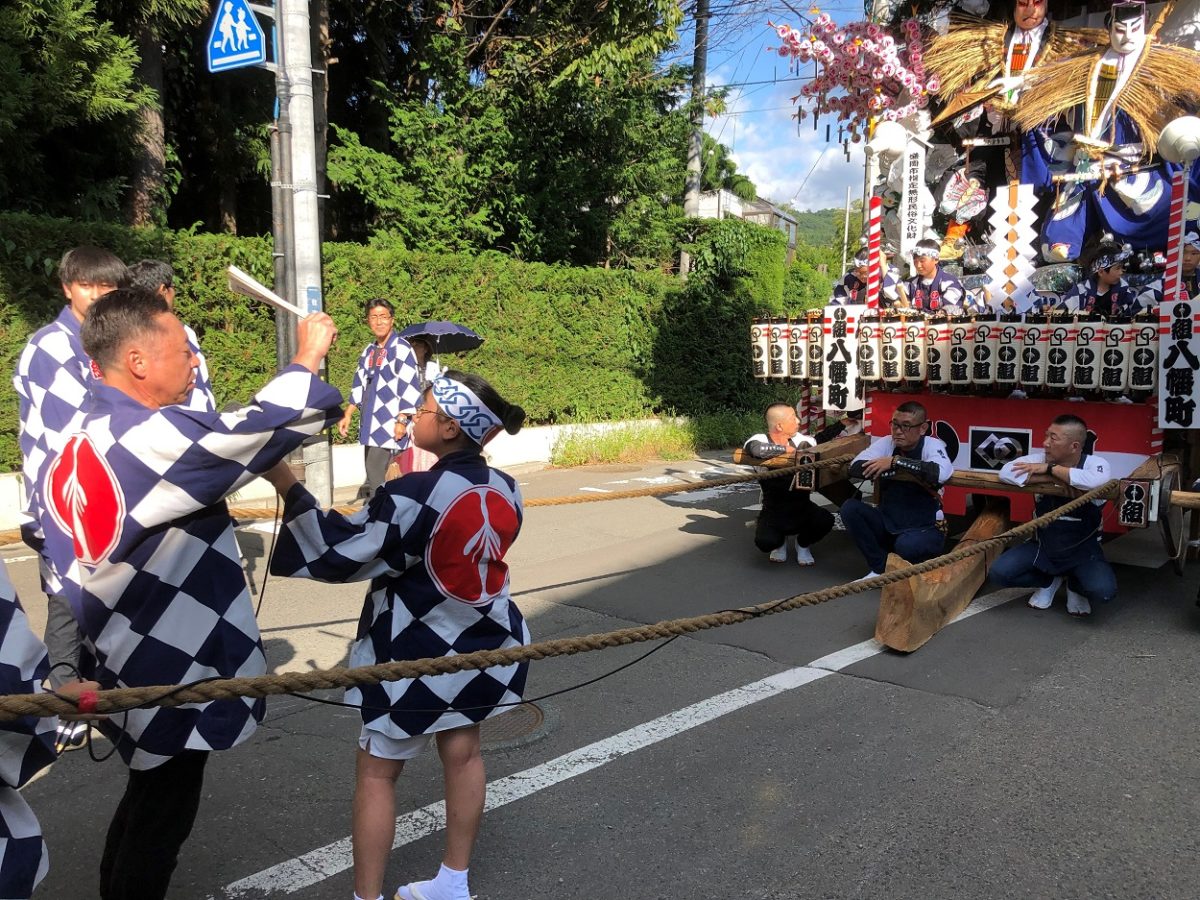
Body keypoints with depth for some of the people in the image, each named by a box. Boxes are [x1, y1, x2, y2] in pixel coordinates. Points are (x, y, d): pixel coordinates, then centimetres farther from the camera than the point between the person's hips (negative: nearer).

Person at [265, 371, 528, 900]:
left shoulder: (416, 497, -25)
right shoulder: (504, 490, -4)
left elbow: (338, 552, -18)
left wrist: (288, 487, -13)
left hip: (419, 655, -6)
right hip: (483, 643, 7)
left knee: (376, 772, 11)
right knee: (462, 754, 20)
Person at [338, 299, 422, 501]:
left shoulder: (401, 348, -9)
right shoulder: (369, 351, 16)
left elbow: (410, 387, -13)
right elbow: (359, 385, 25)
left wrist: (402, 421, -16)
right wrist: (348, 415, 22)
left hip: (389, 427, -8)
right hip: (370, 426, 8)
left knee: (377, 479, -10)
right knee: (373, 478, 11)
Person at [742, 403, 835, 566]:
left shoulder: (800, 440, -3)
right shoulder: (760, 439, -15)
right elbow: (756, 449, -37)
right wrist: (786, 449, -26)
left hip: (802, 508, 3)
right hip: (773, 511, -3)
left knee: (825, 521, -26)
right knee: (765, 542, -29)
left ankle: (803, 544, 11)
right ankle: (781, 541, 14)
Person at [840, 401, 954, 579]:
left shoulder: (932, 445, -10)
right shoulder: (886, 443, -2)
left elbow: (941, 474, -33)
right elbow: (856, 467, -18)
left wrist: (896, 461, -28)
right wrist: (910, 473, -24)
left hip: (924, 529, -4)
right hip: (887, 524, 4)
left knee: (907, 545, -36)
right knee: (850, 508, -18)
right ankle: (881, 568, -5)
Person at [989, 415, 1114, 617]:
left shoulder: (1095, 463, -16)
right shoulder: (1041, 458, -10)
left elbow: (1100, 481, -41)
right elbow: (1007, 472, -26)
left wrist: (1051, 469, -32)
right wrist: (1056, 478, -29)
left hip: (1083, 550, -2)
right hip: (1043, 546, 3)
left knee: (1103, 591, -29)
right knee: (998, 572, -16)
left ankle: (1075, 586, 11)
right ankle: (1050, 580, 15)